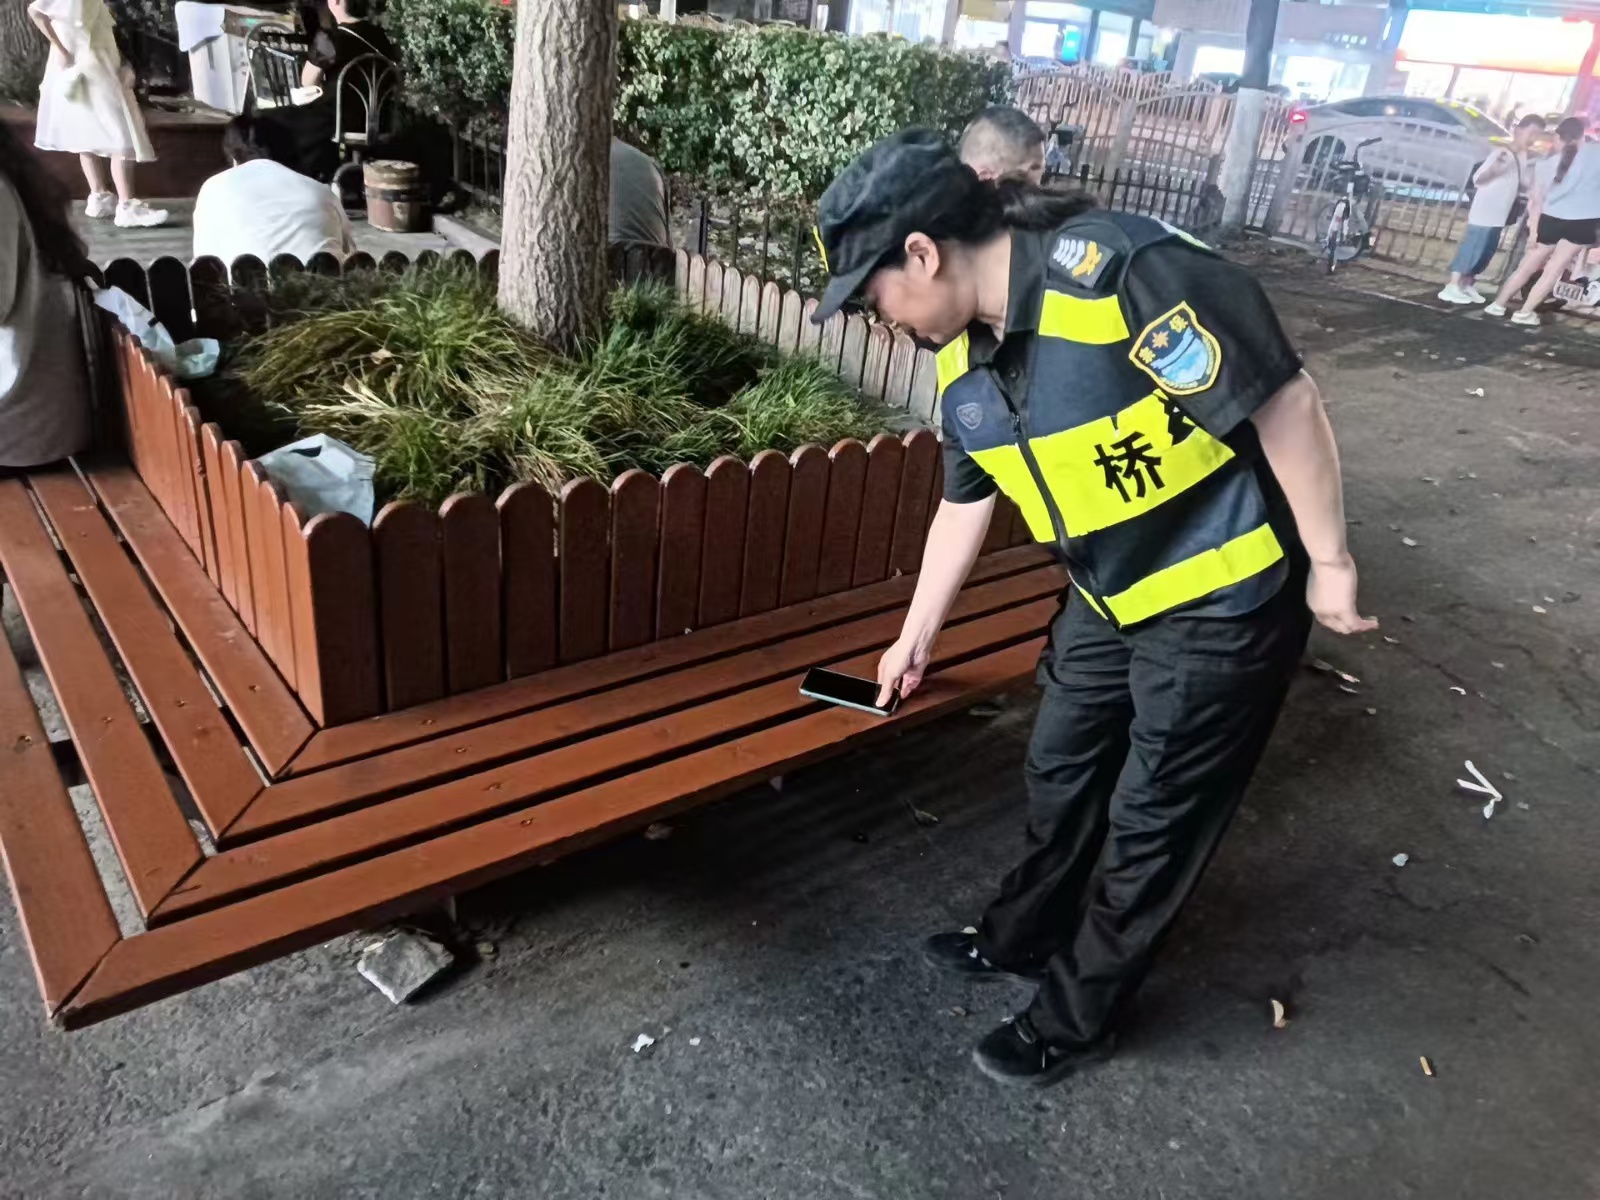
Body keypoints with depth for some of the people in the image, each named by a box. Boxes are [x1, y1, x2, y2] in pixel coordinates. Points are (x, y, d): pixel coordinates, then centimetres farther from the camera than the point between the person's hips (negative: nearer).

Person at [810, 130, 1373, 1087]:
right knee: (1061, 775, 19)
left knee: (1152, 819, 7)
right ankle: (1025, 938, 43)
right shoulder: (967, 361, -2)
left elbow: (1285, 402, -24)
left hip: (1223, 599, -7)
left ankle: (1078, 1017, 27)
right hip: (1110, 595, 7)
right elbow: (965, 504, 11)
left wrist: (1329, 563, -15)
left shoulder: (1120, 271, -29)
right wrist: (915, 641, 20)